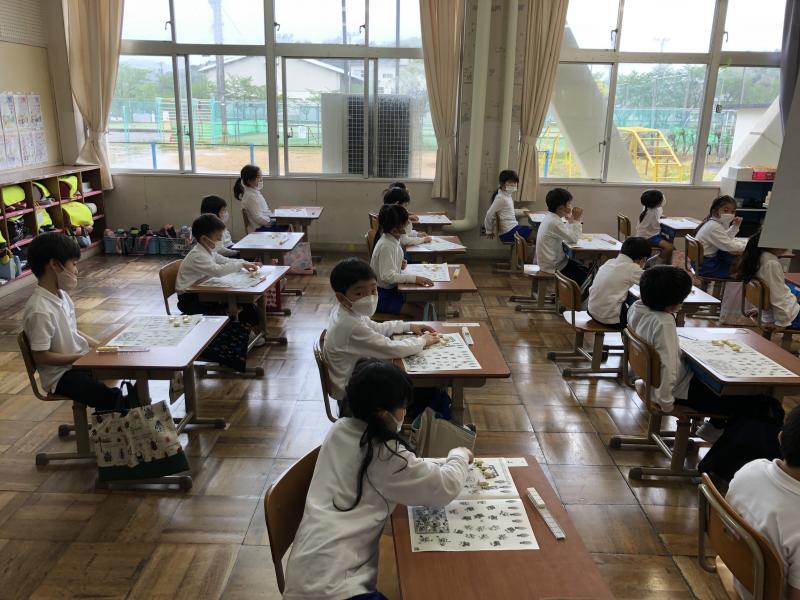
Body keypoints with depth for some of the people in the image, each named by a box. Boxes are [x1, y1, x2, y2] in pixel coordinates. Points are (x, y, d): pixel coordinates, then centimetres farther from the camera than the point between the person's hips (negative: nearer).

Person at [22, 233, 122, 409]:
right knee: (111, 399, -25)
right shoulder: (40, 310, -24)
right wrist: (83, 356, -19)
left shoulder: (62, 295, 2)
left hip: (79, 361, 9)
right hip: (60, 375, -9)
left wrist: (100, 346, 2)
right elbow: (40, 356, -21)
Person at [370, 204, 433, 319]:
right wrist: (414, 278, -34)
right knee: (420, 313, -13)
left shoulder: (394, 239, 2)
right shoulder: (386, 246, -26)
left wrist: (400, 264, -1)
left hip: (391, 290, 9)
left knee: (422, 305, 5)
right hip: (382, 296, -9)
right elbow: (387, 276, -31)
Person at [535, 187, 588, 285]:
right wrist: (577, 220, -13)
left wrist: (571, 220, 0)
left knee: (584, 270, 15)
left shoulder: (550, 217, 6)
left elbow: (567, 235, 11)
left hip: (553, 261, 10)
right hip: (554, 268, -10)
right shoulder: (554, 222, -25)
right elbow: (574, 239, -21)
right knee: (585, 277, -6)